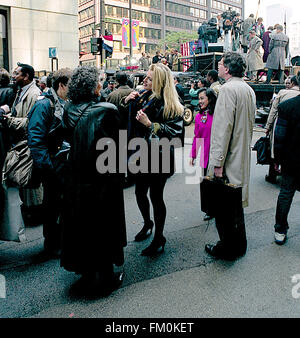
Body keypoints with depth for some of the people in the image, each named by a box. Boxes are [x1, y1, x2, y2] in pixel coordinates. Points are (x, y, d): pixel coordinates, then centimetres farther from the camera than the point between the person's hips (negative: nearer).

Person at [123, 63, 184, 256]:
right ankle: (147, 224, 43)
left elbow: (175, 132, -19)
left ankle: (159, 239, 21)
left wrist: (150, 124, -25)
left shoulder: (171, 106, -11)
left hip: (159, 158, -6)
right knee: (140, 193, 15)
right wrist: (127, 103, -2)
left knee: (156, 196, 2)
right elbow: (127, 121, 15)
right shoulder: (141, 97, 7)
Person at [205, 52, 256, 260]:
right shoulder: (249, 90, 11)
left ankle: (228, 249, 17)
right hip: (243, 157, 9)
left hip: (228, 159, -9)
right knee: (236, 203, 20)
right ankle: (239, 245, 33)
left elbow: (224, 126, -22)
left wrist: (218, 162, -21)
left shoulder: (228, 89, -17)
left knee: (223, 206, 4)